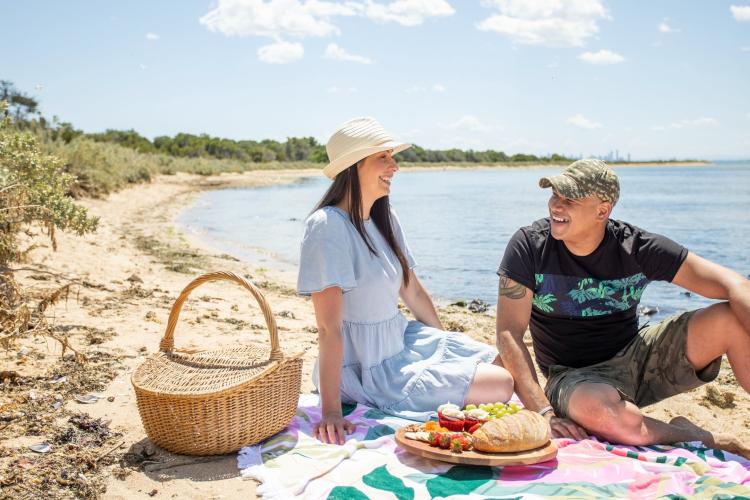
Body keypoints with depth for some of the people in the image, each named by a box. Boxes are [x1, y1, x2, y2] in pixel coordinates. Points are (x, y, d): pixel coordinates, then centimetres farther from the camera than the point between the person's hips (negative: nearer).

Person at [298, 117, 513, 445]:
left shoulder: (385, 219, 3)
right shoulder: (328, 226, -23)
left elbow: (413, 292, 13)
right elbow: (329, 327, -26)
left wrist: (449, 347, 21)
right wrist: (331, 411, -26)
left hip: (403, 342, 8)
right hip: (370, 370, -8)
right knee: (501, 386, -10)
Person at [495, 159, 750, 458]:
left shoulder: (637, 247, -8)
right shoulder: (529, 246, -12)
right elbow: (509, 334, -16)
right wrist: (543, 413, -27)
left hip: (637, 354, 3)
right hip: (575, 377, -2)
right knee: (594, 408, -40)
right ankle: (703, 440, -13)